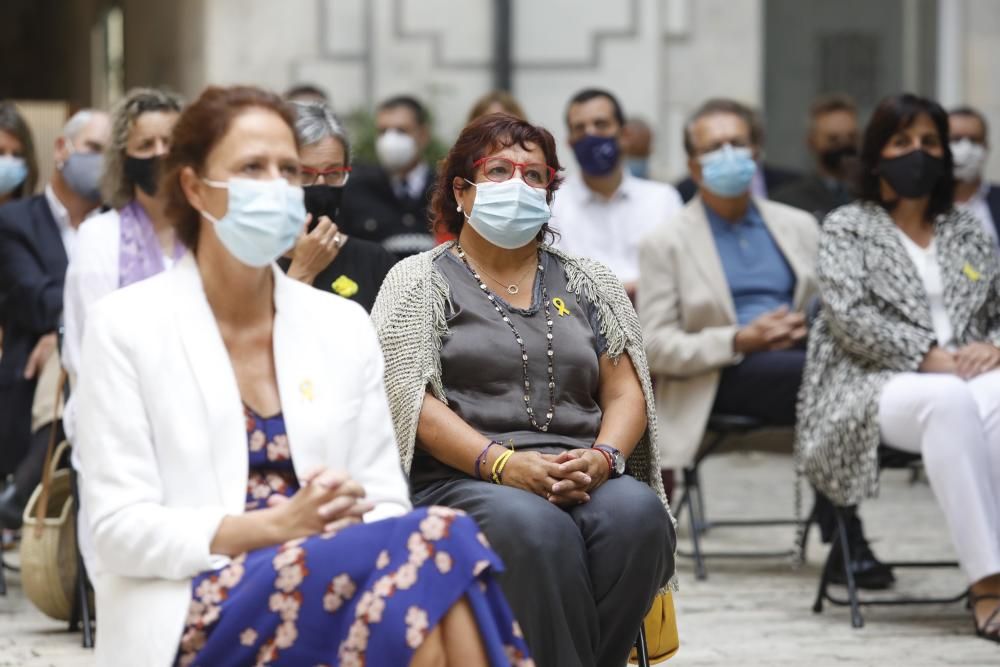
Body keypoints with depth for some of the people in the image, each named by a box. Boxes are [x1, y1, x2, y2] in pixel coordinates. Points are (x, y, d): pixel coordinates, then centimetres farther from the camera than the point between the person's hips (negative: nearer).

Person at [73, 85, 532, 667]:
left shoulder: (344, 325, 16)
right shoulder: (125, 327, 3)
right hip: (191, 613, -4)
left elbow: (385, 505, 13)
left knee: (426, 546, -35)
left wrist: (351, 519, -12)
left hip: (328, 579, 4)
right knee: (436, 539, -31)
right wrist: (278, 524, -17)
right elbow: (124, 530, -4)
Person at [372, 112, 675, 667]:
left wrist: (601, 458, -9)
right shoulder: (419, 280, 12)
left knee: (637, 512, -32)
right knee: (534, 527, -37)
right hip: (463, 479, -3)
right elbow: (416, 400, -1)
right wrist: (502, 464, -17)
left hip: (586, 480, 3)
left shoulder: (586, 282, 23)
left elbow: (626, 393, 15)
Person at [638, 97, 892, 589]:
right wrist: (740, 340, -14)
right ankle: (844, 540, -27)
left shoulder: (798, 226, 22)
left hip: (803, 355, 4)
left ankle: (844, 536, -26)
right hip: (725, 377, -4)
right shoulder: (666, 243, 8)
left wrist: (814, 324, -6)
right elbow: (655, 346, -1)